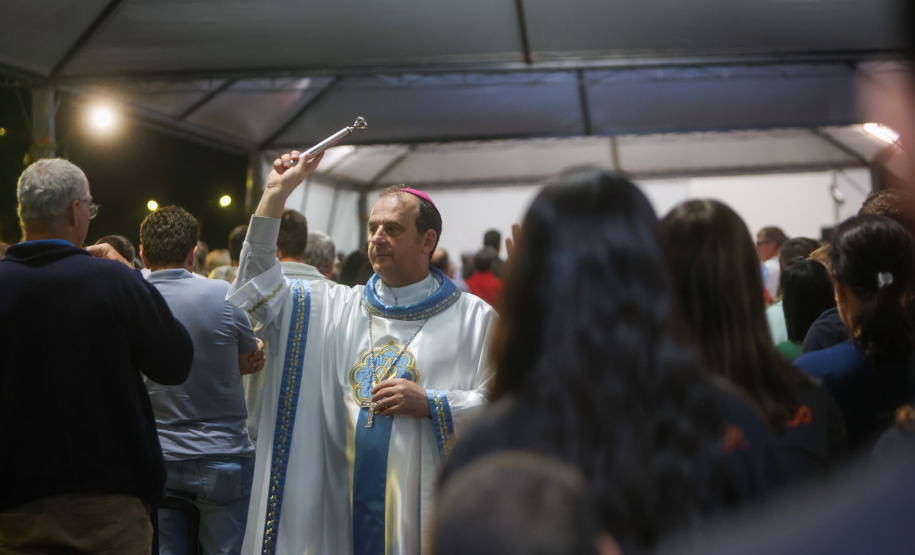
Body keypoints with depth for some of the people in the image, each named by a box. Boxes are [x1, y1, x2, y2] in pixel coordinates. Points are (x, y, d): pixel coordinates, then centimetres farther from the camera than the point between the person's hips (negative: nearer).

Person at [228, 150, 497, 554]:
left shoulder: (471, 317, 0)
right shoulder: (337, 307, 11)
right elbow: (258, 288, 7)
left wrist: (429, 404, -15)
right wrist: (276, 193, 3)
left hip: (424, 507, -3)